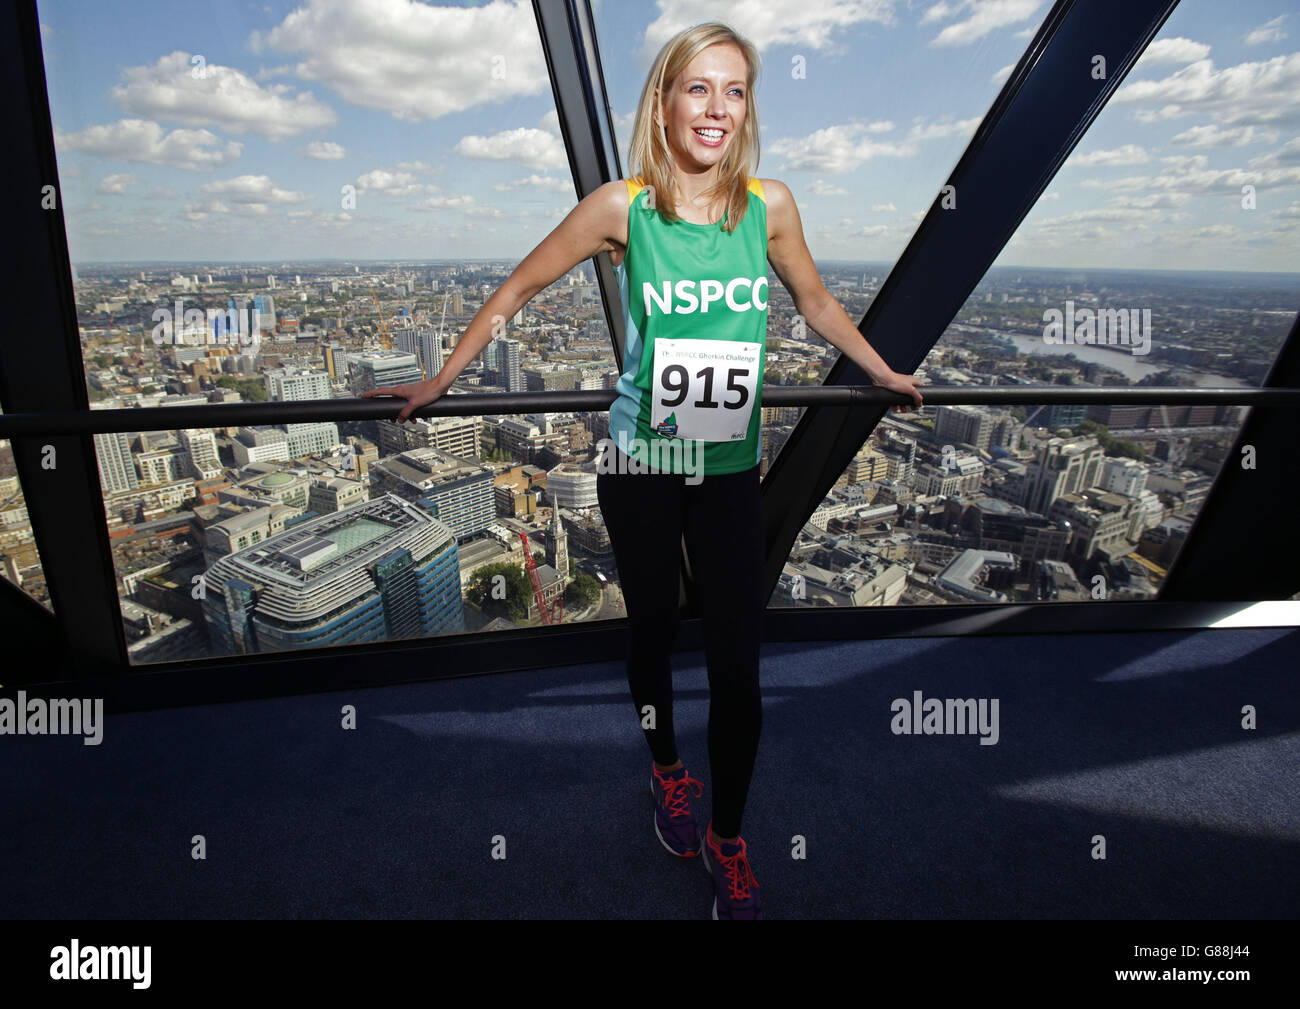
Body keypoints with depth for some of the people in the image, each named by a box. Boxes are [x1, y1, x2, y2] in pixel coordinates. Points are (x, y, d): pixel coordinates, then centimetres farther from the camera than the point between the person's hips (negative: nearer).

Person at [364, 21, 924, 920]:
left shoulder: (769, 204, -1)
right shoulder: (623, 207, -7)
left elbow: (816, 300, 16)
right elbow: (519, 288, 3)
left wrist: (884, 373, 24)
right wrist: (441, 381, 4)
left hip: (731, 471, 1)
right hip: (640, 467, -1)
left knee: (738, 664, 1)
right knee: (653, 632, 16)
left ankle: (728, 839, 26)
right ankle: (667, 772, 46)